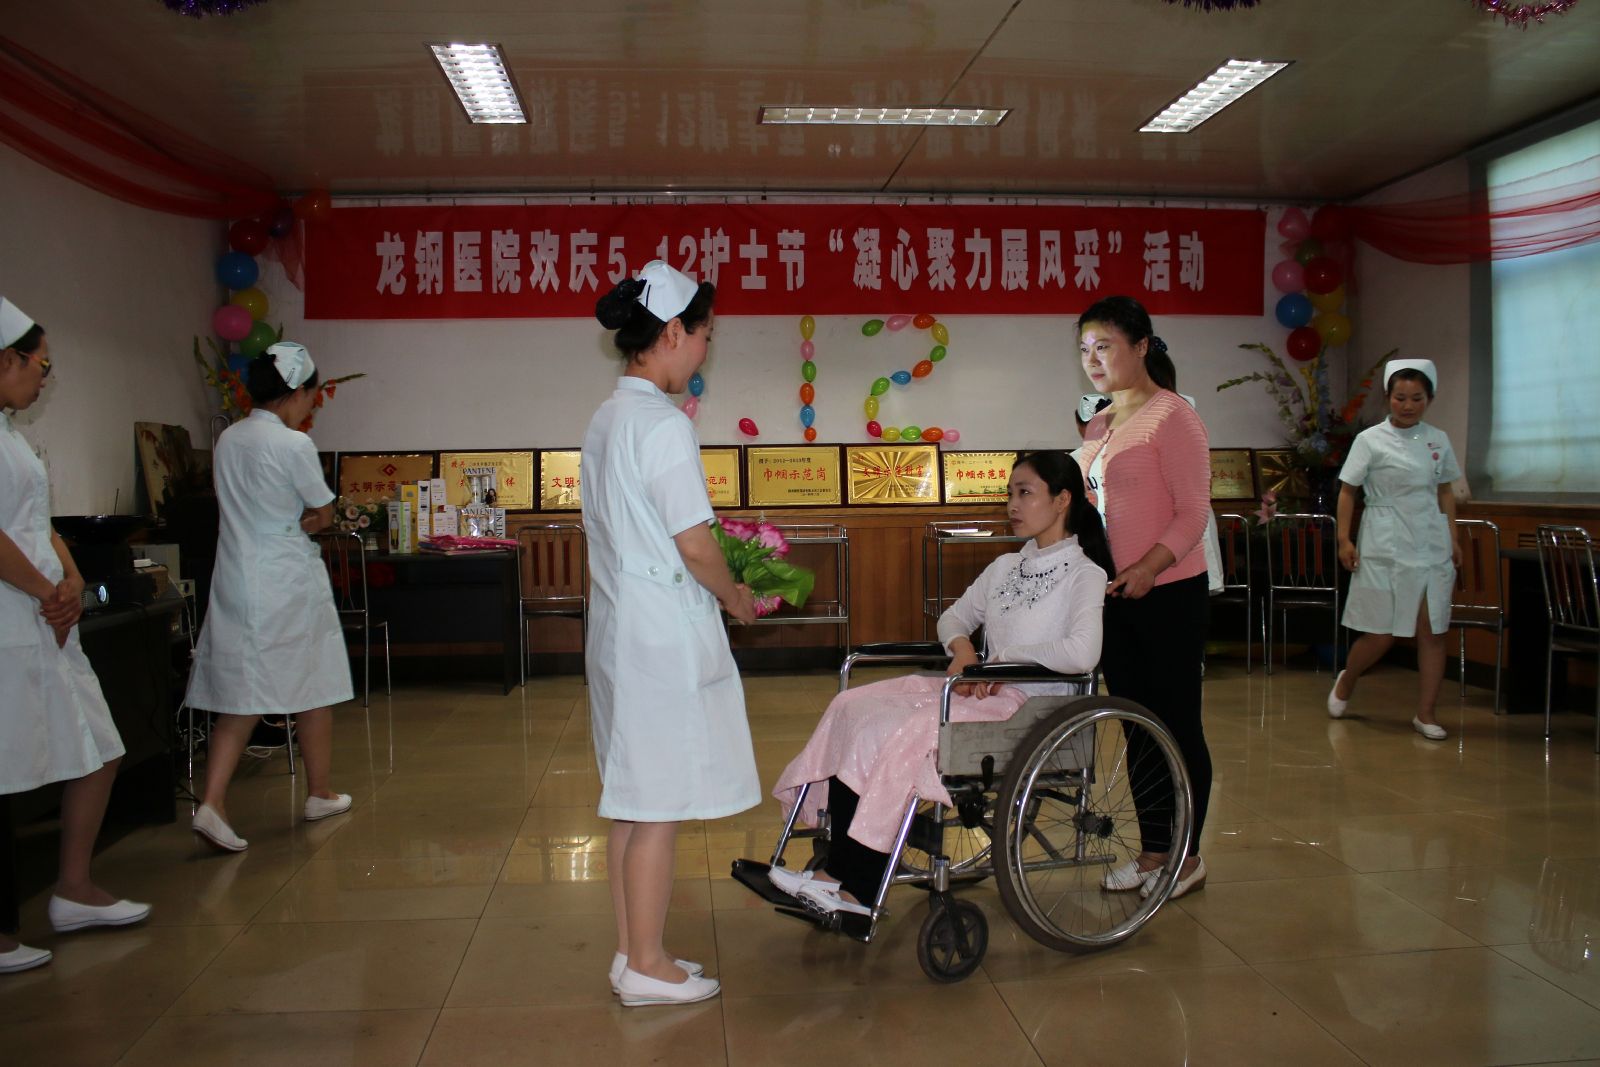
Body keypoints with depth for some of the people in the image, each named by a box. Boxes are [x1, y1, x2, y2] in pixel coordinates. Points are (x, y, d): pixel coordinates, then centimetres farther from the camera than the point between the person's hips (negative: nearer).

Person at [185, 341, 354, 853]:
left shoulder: (227, 440, 7)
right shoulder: (294, 445, -15)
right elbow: (323, 513, -8)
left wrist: (288, 526, 6)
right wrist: (300, 525, 7)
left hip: (236, 581, 6)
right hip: (290, 584, -6)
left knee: (240, 699, 7)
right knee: (313, 689, 11)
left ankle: (211, 803, -5)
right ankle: (319, 794, 23)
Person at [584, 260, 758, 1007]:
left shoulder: (605, 420, 12)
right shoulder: (664, 424, -16)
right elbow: (694, 544, -17)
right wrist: (734, 597, 0)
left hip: (618, 628, 10)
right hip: (666, 633, -10)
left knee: (631, 801, 15)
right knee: (661, 805, 1)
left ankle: (631, 952, 26)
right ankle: (646, 966, 13)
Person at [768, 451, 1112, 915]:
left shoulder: (1084, 574, -5)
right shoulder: (1005, 567, 18)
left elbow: (1081, 654, -22)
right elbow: (953, 617, 25)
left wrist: (1002, 659, -14)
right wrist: (962, 648, 1)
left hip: (1030, 703, -8)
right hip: (983, 687, 8)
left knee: (900, 729, -29)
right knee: (853, 706, -14)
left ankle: (852, 886, -20)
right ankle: (840, 873, -20)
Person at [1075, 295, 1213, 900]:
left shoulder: (1171, 417, -9)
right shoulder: (1101, 423, 14)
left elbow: (1193, 511, -14)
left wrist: (1148, 568, -24)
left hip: (1166, 592, -8)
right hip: (1113, 595, 8)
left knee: (1177, 723, 2)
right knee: (1137, 725, 13)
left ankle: (1187, 856, 15)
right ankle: (1152, 849, 24)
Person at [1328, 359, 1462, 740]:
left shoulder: (1438, 440, 8)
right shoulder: (1371, 440, -5)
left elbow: (1445, 491, 16)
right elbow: (1347, 491, -4)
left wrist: (1453, 537, 11)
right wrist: (1344, 540, -10)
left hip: (1432, 545, 4)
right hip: (1386, 548, -4)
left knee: (1432, 633, 3)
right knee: (1380, 635, -1)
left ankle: (1425, 714, 14)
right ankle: (1346, 682, 28)